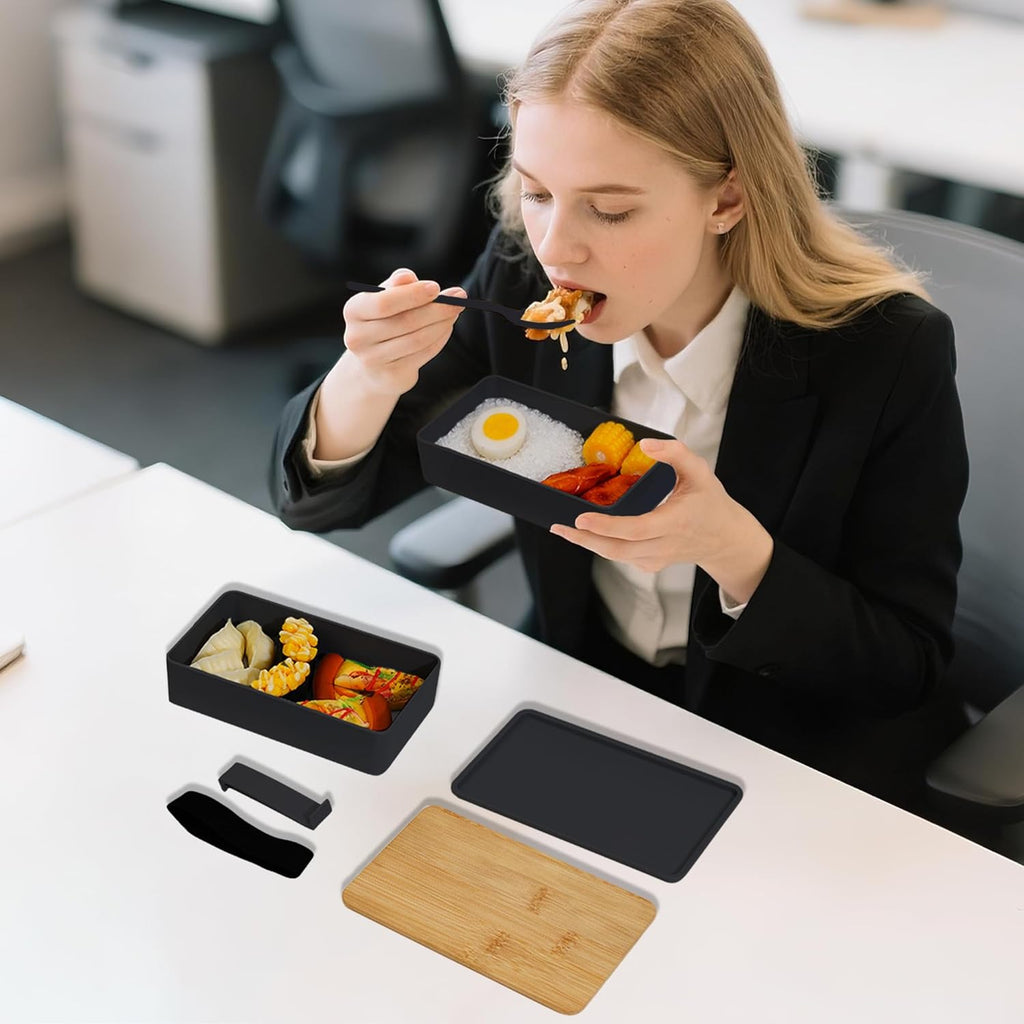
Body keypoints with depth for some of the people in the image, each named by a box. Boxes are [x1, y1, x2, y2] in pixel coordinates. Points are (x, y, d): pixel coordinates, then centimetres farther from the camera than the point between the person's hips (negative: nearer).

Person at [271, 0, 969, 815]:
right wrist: (368, 380, -27)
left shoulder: (890, 351, -19)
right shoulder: (522, 286, -9)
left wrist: (735, 551, -31)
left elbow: (908, 667, -11)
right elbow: (318, 499, -3)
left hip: (802, 772, -2)